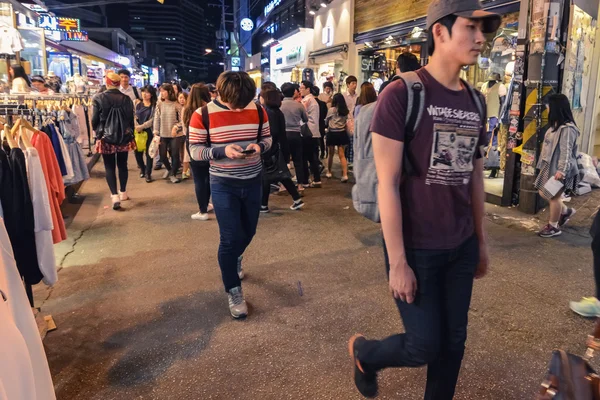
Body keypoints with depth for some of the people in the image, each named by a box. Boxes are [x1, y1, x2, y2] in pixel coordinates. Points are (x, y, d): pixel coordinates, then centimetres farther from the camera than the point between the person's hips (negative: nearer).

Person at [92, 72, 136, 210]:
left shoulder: (99, 98, -9)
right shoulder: (126, 99, -2)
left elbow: (94, 119, -2)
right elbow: (131, 119, 5)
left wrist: (97, 131, 18)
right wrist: (131, 135, 18)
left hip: (106, 137, -2)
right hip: (124, 137, 3)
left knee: (109, 167, 2)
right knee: (122, 165, 13)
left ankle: (115, 196, -8)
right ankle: (123, 193, 23)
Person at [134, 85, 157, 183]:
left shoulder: (154, 105, -1)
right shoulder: (137, 104, 10)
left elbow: (153, 119, -10)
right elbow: (133, 116, 6)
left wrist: (142, 126, -17)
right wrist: (136, 126, -12)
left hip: (149, 131, -3)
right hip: (137, 131, 3)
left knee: (148, 152, 0)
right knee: (137, 152, 4)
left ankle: (148, 173, 10)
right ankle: (142, 168, 29)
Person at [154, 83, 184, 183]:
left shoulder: (176, 105, -6)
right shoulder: (159, 105, 0)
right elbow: (156, 119, 1)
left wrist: (176, 127, -19)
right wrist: (156, 133, -4)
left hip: (175, 135, -2)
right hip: (163, 135, 3)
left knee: (175, 155, 0)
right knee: (162, 155, 6)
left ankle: (173, 174, 19)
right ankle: (169, 169, 36)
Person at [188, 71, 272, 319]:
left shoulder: (258, 110, -3)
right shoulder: (203, 115, -12)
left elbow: (267, 138, 8)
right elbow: (194, 150, -8)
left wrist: (259, 146, -16)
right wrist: (223, 151, -25)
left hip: (253, 181, 4)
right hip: (223, 185, -4)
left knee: (248, 232, 19)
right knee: (230, 238, -3)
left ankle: (235, 259, 52)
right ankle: (233, 290, 16)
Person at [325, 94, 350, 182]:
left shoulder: (331, 110, -8)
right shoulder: (346, 111, 1)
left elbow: (326, 121, 5)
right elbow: (347, 122, 7)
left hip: (332, 133, -2)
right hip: (342, 133, 2)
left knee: (331, 154, 12)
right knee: (342, 155, 1)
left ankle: (329, 172, 26)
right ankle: (345, 174, -11)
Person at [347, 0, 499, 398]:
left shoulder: (476, 102, 6)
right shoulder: (402, 94, -14)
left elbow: (476, 175, 14)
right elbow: (388, 183, -16)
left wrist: (481, 239, 15)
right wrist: (398, 261, -16)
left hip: (461, 246, 6)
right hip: (416, 247, -6)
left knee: (454, 342, 14)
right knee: (426, 346, 3)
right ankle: (363, 351, 33)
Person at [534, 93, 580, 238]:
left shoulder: (567, 128, -20)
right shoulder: (555, 125, 12)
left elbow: (566, 151, -24)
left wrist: (562, 170, -28)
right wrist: (543, 164, 21)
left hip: (558, 169, -10)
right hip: (549, 166, 10)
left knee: (554, 196, 2)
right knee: (543, 193, 17)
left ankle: (554, 226, 17)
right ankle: (566, 211, 36)